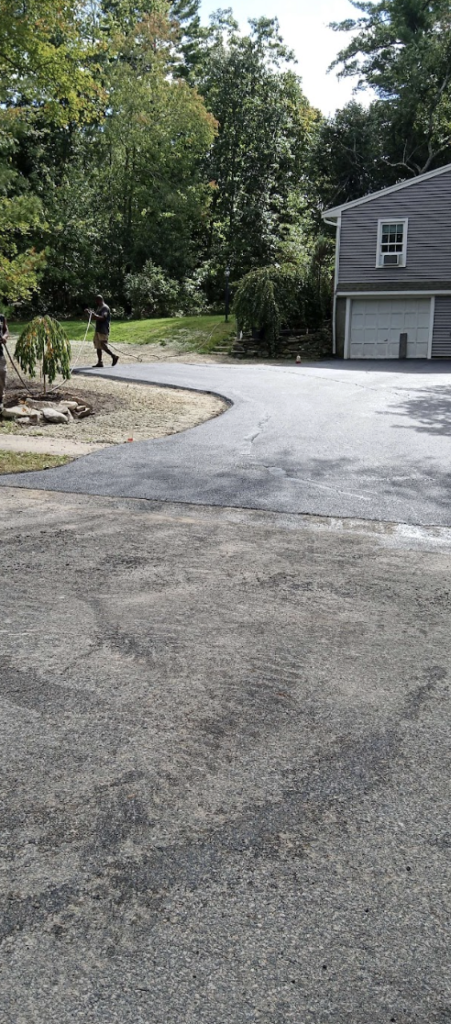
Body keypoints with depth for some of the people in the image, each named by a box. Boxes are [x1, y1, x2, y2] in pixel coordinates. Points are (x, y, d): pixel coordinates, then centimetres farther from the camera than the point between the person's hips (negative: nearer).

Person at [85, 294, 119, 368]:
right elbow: (95, 317, 25)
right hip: (98, 330, 10)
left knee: (103, 346, -12)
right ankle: (99, 362, 9)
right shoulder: (98, 307, 18)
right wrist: (89, 312, 10)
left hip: (103, 331, -10)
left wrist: (94, 315, -34)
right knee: (98, 346, 7)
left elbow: (102, 318, -25)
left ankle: (114, 357, 0)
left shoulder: (105, 308, -12)